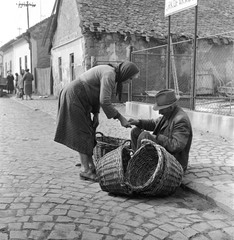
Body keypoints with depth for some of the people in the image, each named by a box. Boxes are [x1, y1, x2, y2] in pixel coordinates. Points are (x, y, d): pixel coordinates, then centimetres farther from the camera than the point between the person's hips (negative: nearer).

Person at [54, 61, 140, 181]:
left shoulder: (108, 72, 10)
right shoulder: (110, 74, -20)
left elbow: (97, 95, 15)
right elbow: (105, 101, -27)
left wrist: (96, 114, 6)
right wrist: (120, 118, -20)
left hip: (78, 99, 10)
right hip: (74, 98, -10)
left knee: (88, 133, 10)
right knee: (83, 134, -7)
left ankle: (91, 165, 16)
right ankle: (85, 170, -1)